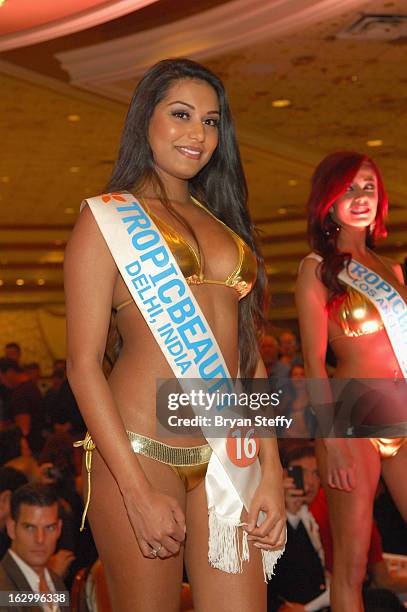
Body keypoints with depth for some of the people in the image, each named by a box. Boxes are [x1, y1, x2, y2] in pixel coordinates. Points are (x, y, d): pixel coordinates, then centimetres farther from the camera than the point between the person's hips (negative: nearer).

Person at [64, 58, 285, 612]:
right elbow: (83, 364, -6)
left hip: (229, 456, 5)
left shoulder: (222, 222, 17)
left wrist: (271, 470, 6)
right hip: (141, 450, -4)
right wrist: (138, 493, -13)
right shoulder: (106, 217, 1)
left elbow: (249, 352, 15)